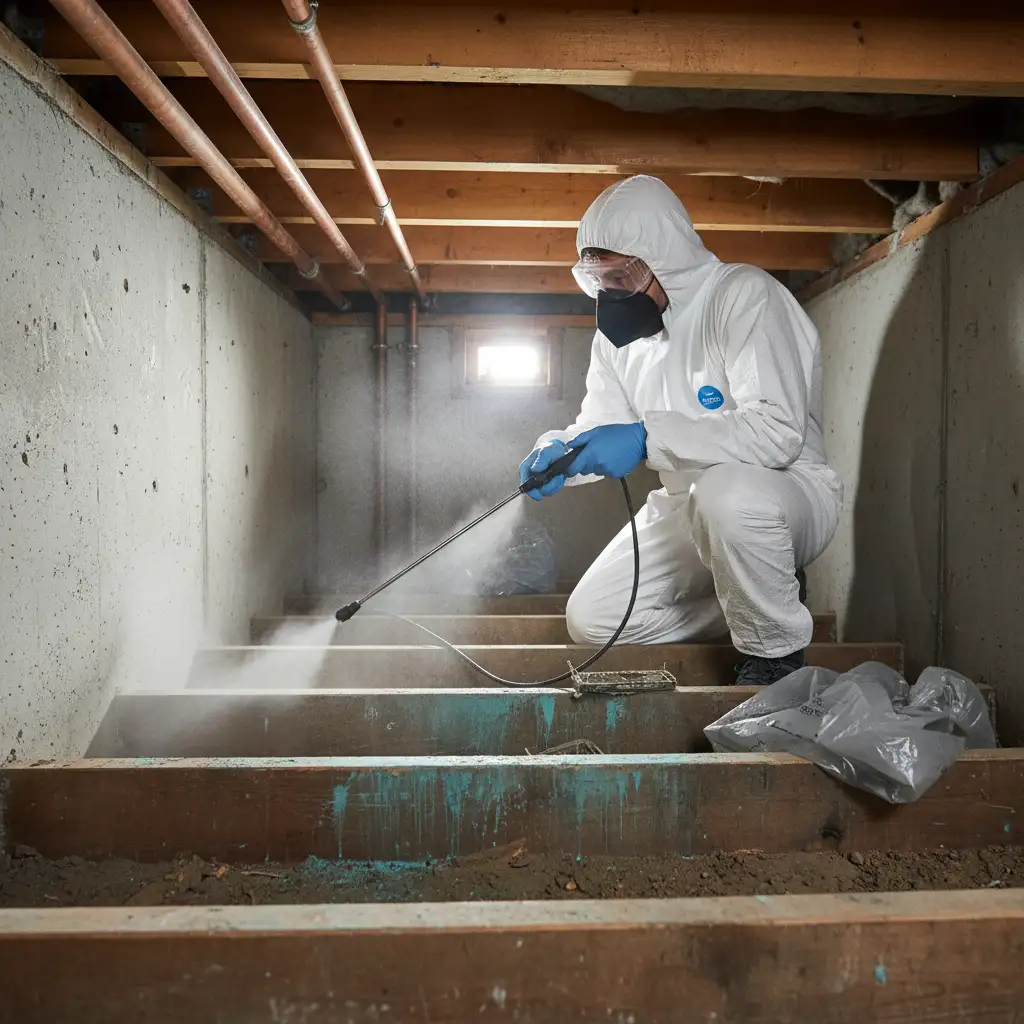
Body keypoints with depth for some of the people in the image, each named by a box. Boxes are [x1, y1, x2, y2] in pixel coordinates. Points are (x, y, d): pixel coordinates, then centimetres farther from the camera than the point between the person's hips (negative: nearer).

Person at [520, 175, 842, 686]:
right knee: (591, 619, -6)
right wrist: (556, 451, -18)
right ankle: (758, 602, 10)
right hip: (686, 506, 7)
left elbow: (779, 431, -29)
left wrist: (646, 437, -37)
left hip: (788, 488, -7)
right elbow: (596, 430, 7)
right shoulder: (617, 333, 6)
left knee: (726, 493, -41)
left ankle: (775, 654, -14)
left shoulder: (743, 294, -18)